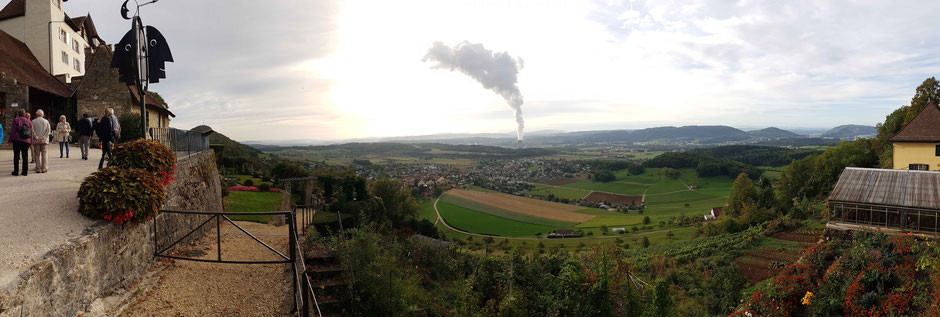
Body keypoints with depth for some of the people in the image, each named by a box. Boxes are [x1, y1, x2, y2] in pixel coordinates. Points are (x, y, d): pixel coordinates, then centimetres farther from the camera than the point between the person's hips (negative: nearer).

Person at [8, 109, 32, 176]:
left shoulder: (16, 120, -2)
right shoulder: (29, 122, 10)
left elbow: (13, 131, -6)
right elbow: (31, 133, 10)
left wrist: (11, 140, -1)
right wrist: (31, 142, 14)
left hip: (17, 140, -3)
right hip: (26, 141, 3)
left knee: (16, 156, 3)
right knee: (25, 156, 6)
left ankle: (16, 171, 3)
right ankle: (25, 171, 6)